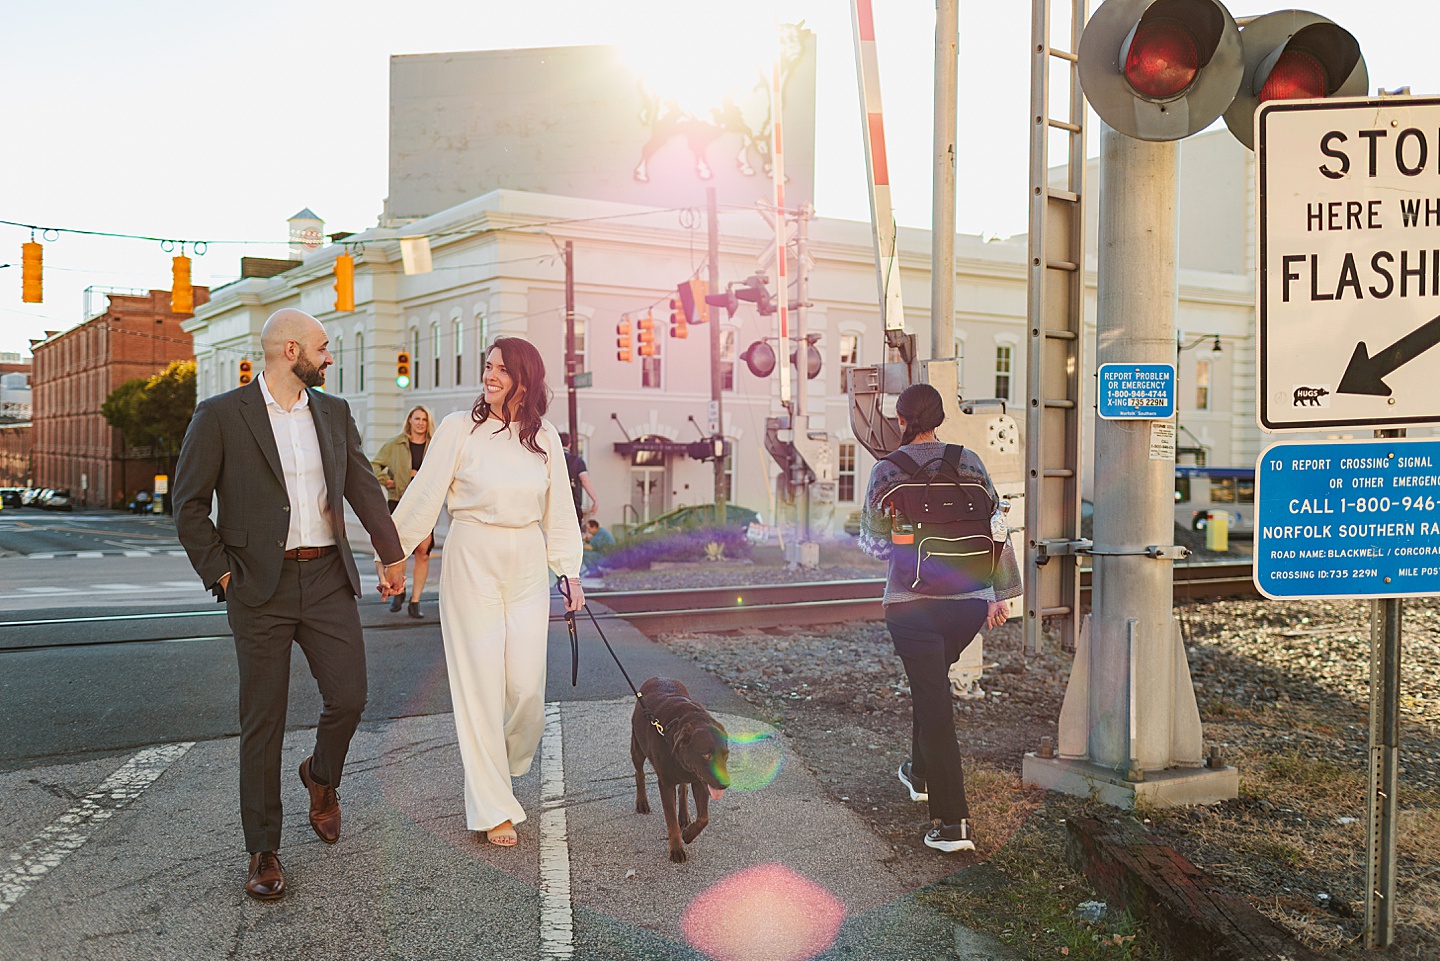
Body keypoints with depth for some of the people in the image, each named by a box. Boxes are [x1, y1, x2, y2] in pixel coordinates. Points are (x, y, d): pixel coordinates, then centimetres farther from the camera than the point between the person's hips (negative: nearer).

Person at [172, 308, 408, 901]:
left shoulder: (333, 413, 11)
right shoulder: (220, 416, -3)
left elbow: (363, 486, 18)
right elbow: (189, 505, -1)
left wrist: (391, 553, 20)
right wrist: (221, 573, -6)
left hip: (327, 579, 4)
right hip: (260, 587, -3)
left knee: (349, 697, -2)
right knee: (263, 722, 3)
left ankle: (321, 777, 32)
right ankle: (263, 852, 16)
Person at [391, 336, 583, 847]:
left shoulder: (545, 437, 7)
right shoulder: (460, 427, -3)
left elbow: (558, 508, 13)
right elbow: (425, 494, 0)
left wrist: (570, 571, 13)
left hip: (528, 564, 3)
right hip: (472, 560, -3)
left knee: (527, 685, 0)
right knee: (480, 684, 0)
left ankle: (504, 764, 32)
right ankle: (493, 809, 10)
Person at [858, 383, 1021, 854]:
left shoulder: (887, 471, -4)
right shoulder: (968, 462, 3)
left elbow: (874, 542, 3)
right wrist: (999, 593, 13)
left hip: (911, 600, -4)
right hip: (970, 598, 4)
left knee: (933, 701, 0)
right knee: (933, 682, 27)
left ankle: (951, 822, -2)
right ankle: (922, 773, 43)